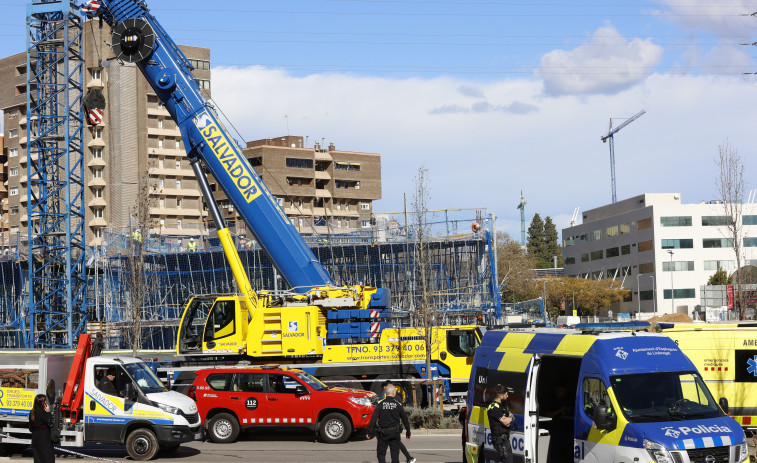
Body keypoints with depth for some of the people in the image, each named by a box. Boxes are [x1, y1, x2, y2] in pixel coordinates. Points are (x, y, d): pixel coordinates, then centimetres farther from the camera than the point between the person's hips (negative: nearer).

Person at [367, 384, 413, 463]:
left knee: (381, 453, 6)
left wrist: (369, 432, -7)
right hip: (395, 433, 1)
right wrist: (408, 432, 17)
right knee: (395, 453, 8)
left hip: (382, 433, -1)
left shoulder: (380, 403, -6)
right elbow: (405, 419, 6)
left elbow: (374, 418, -10)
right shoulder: (398, 405, -2)